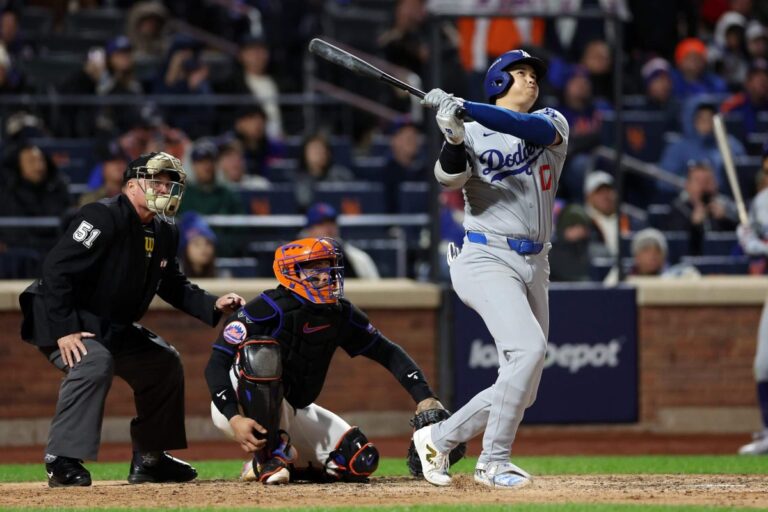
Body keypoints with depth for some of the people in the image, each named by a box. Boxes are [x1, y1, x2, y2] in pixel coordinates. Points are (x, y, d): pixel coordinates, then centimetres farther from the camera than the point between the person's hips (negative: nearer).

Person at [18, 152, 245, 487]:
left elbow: (173, 285, 17)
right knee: (95, 362, -35)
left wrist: (213, 305, 0)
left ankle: (149, 459, 23)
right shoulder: (103, 218, -23)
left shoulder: (164, 233, 5)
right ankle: (61, 460, -32)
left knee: (165, 362, 14)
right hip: (61, 320, -10)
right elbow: (56, 270, -27)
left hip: (113, 329, 10)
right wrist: (63, 331, -31)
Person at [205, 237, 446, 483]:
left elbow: (389, 353, 3)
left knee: (360, 462, -9)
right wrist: (234, 419, -37)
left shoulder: (341, 314, -4)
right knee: (262, 353, -36)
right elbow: (216, 365, -24)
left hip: (294, 412, 6)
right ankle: (267, 456, -22)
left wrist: (424, 397, -11)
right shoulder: (269, 309, -22)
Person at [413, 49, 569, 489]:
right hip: (487, 259, -5)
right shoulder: (473, 134, 5)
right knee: (529, 348, -26)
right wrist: (453, 137, -33)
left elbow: (533, 129, -13)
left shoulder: (552, 123, 11)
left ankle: (439, 438, 21)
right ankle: (493, 462, -18)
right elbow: (450, 177, -14)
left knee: (521, 393, 4)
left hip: (534, 267, 5)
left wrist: (463, 107, -24)